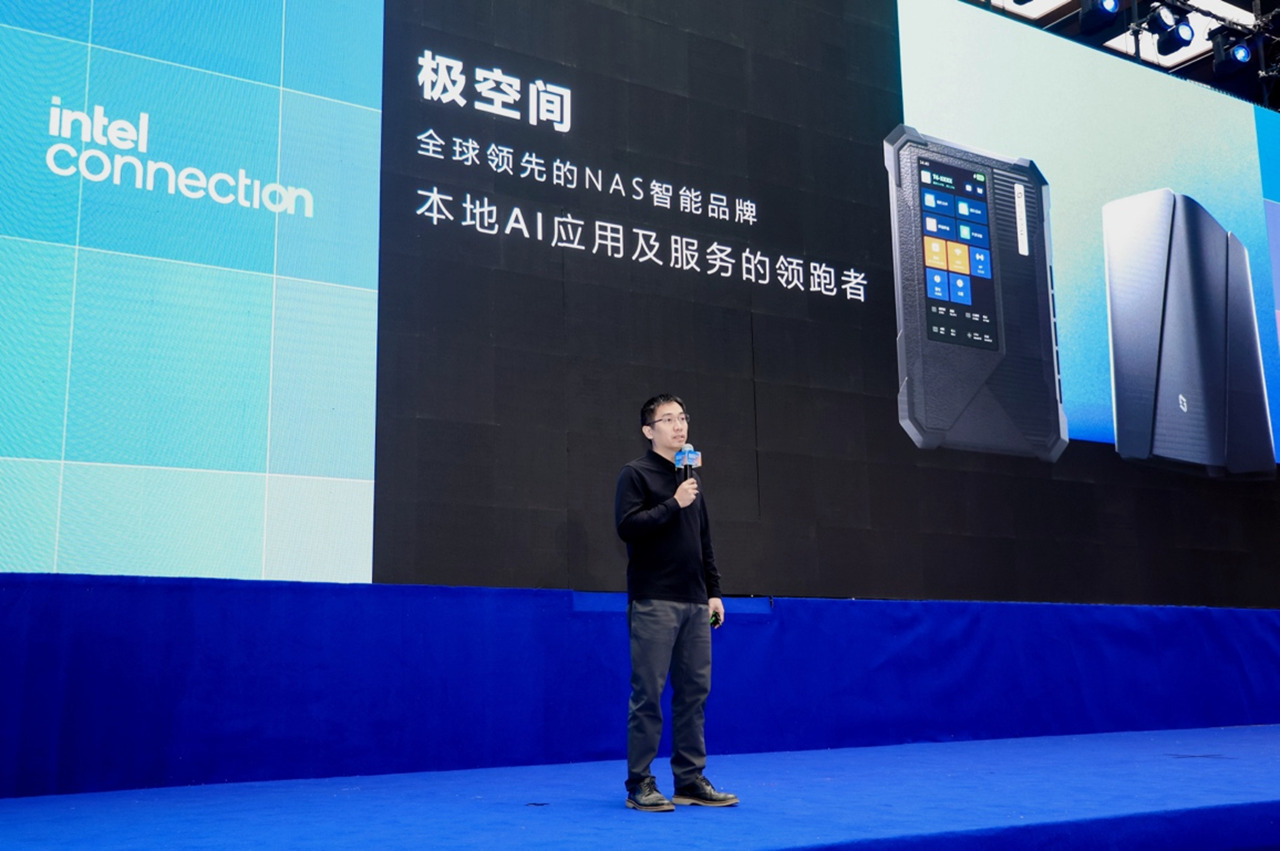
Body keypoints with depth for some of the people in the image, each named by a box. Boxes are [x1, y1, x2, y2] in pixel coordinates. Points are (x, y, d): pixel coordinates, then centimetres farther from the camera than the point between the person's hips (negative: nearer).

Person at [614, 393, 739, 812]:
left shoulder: (691, 476, 18)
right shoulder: (636, 473, -2)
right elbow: (627, 526, -15)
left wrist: (713, 592, 15)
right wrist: (674, 503, -15)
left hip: (694, 604, 7)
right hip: (654, 602, -7)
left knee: (694, 690, 7)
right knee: (648, 693, -4)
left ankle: (690, 780, 16)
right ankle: (639, 784, 4)